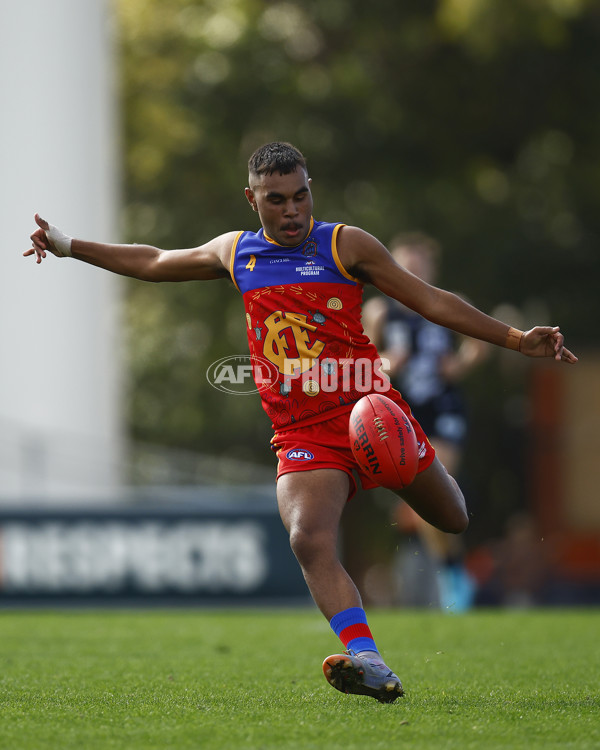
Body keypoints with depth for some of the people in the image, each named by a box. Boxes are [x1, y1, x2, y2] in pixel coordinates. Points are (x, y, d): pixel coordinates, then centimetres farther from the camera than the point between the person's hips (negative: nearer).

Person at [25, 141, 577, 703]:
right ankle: (369, 664, -35)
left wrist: (516, 340, -3)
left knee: (452, 520, 11)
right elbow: (154, 263, 27)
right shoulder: (235, 253, 11)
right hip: (302, 436, 1)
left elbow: (432, 302, 3)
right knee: (309, 541, -26)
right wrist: (68, 246, 28)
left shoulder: (345, 246, 1)